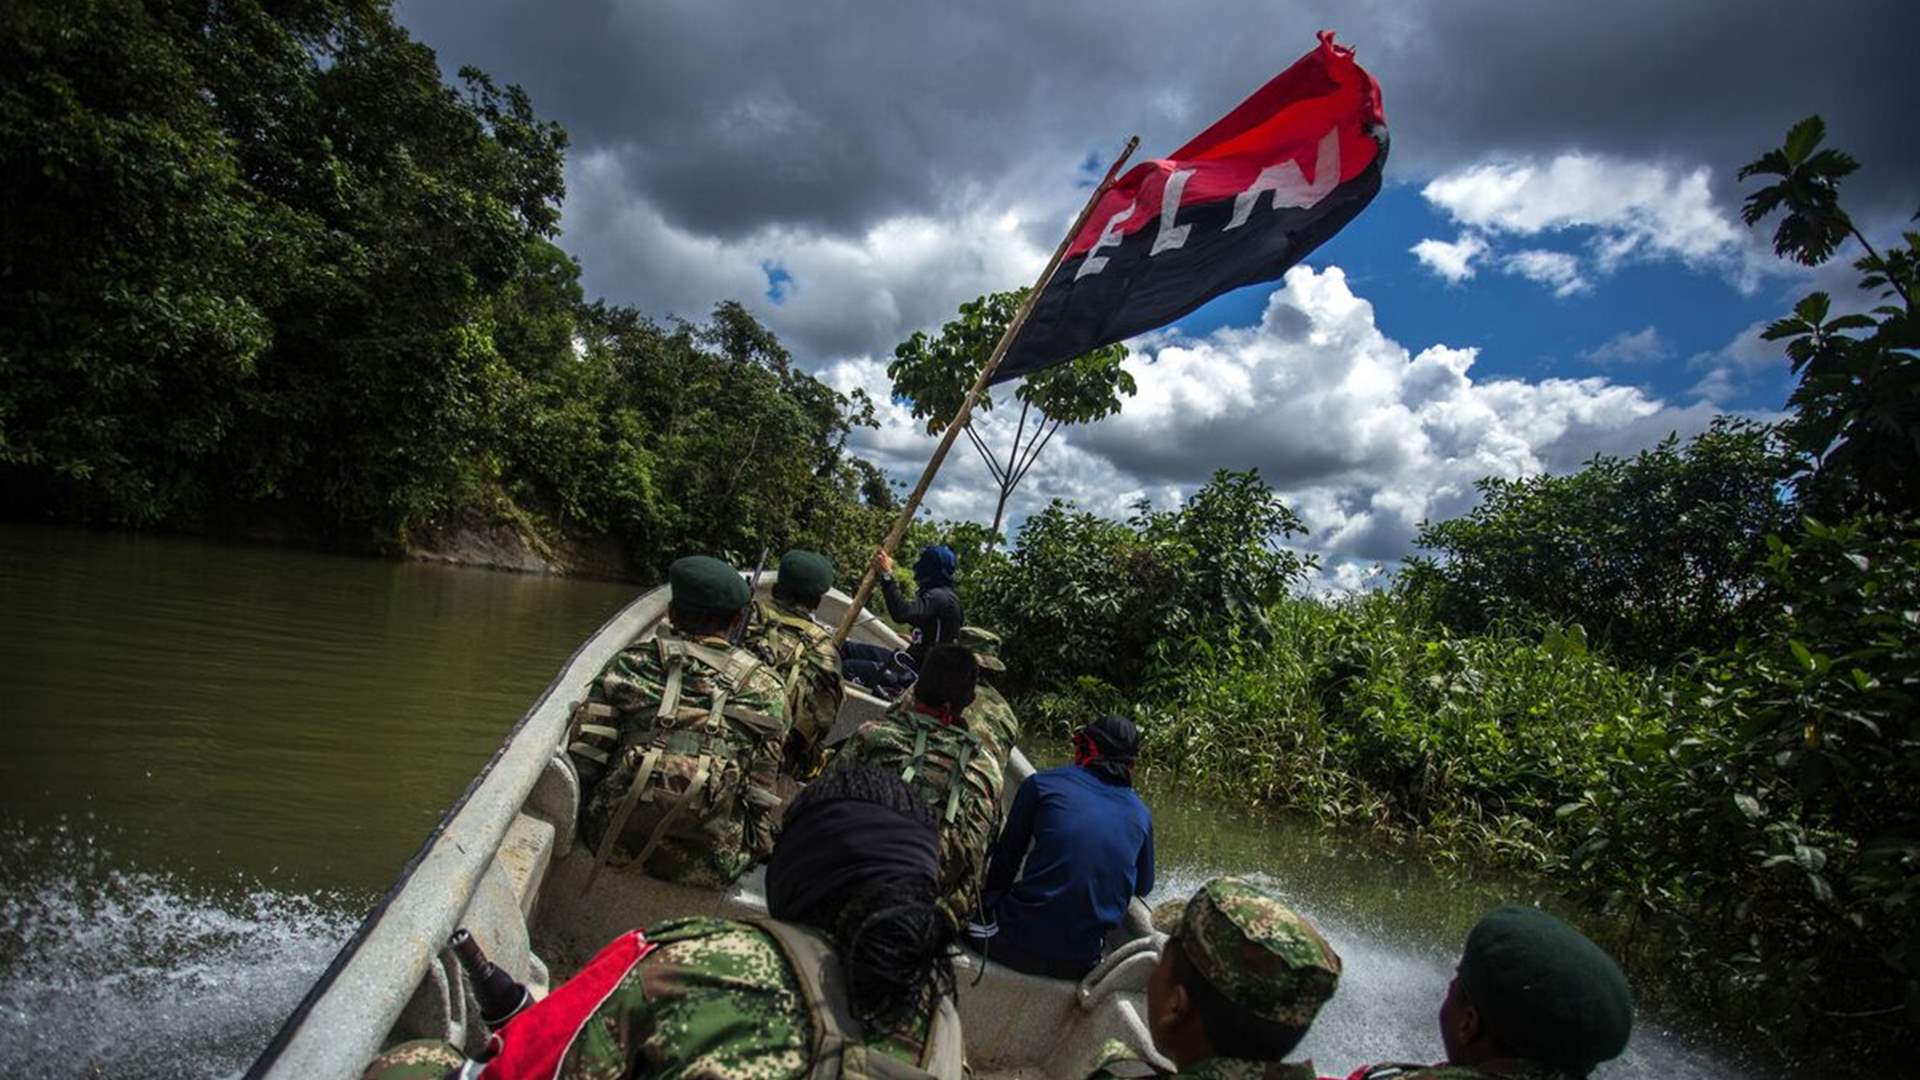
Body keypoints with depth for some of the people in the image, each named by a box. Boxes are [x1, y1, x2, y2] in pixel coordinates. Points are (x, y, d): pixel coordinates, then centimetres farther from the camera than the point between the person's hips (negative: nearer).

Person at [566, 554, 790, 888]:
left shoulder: (629, 664, -2)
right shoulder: (766, 688, -2)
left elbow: (583, 756, -1)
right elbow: (764, 795, 2)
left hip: (613, 844, 2)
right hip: (711, 865, -1)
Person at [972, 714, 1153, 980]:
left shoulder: (1042, 784, -2)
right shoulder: (1141, 815, 7)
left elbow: (1005, 860, 6)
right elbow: (1143, 887, 21)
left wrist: (991, 897, 23)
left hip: (1018, 948, -3)